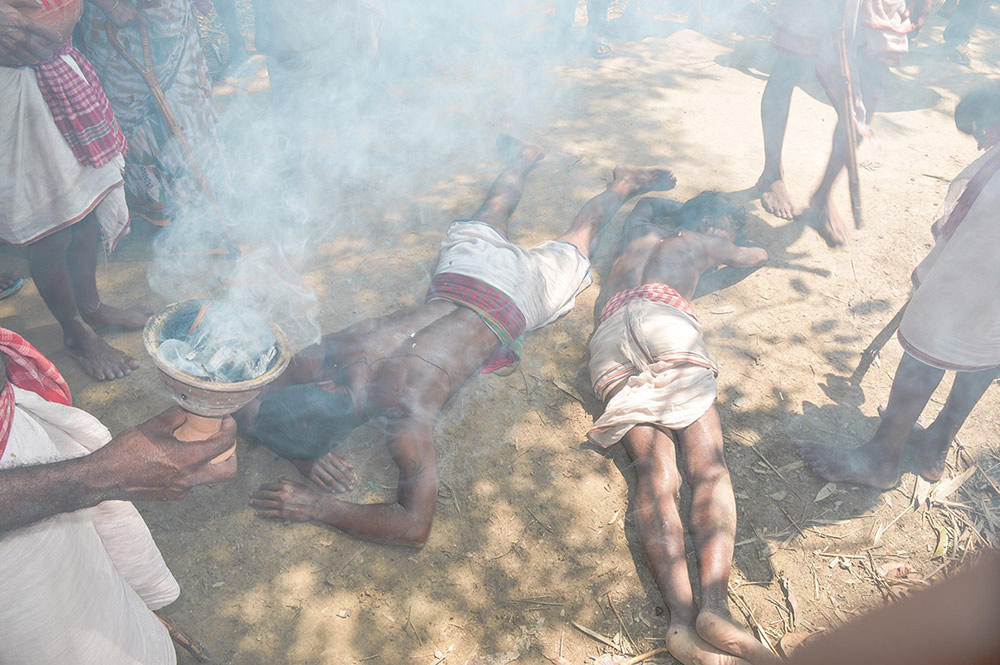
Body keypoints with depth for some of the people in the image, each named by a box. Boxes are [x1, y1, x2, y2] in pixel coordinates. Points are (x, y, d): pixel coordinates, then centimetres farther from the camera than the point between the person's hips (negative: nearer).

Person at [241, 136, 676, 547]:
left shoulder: (407, 412, -44)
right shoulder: (336, 349, -31)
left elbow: (415, 527, -44)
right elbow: (251, 410, -17)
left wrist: (316, 507, -46)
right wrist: (302, 454, -35)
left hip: (513, 300, -3)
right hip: (464, 265, 4)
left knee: (574, 248, 27)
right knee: (488, 222, 38)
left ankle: (624, 185, 51)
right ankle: (521, 159, 65)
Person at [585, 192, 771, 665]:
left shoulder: (640, 234, 41)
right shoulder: (701, 241, 30)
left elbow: (645, 203, 66)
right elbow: (755, 257, 50)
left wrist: (681, 208, 74)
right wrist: (728, 250, 68)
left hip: (607, 334, 4)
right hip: (662, 317, -4)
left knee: (655, 474, -16)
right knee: (708, 465, -12)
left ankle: (683, 622, -35)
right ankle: (715, 607, -34)